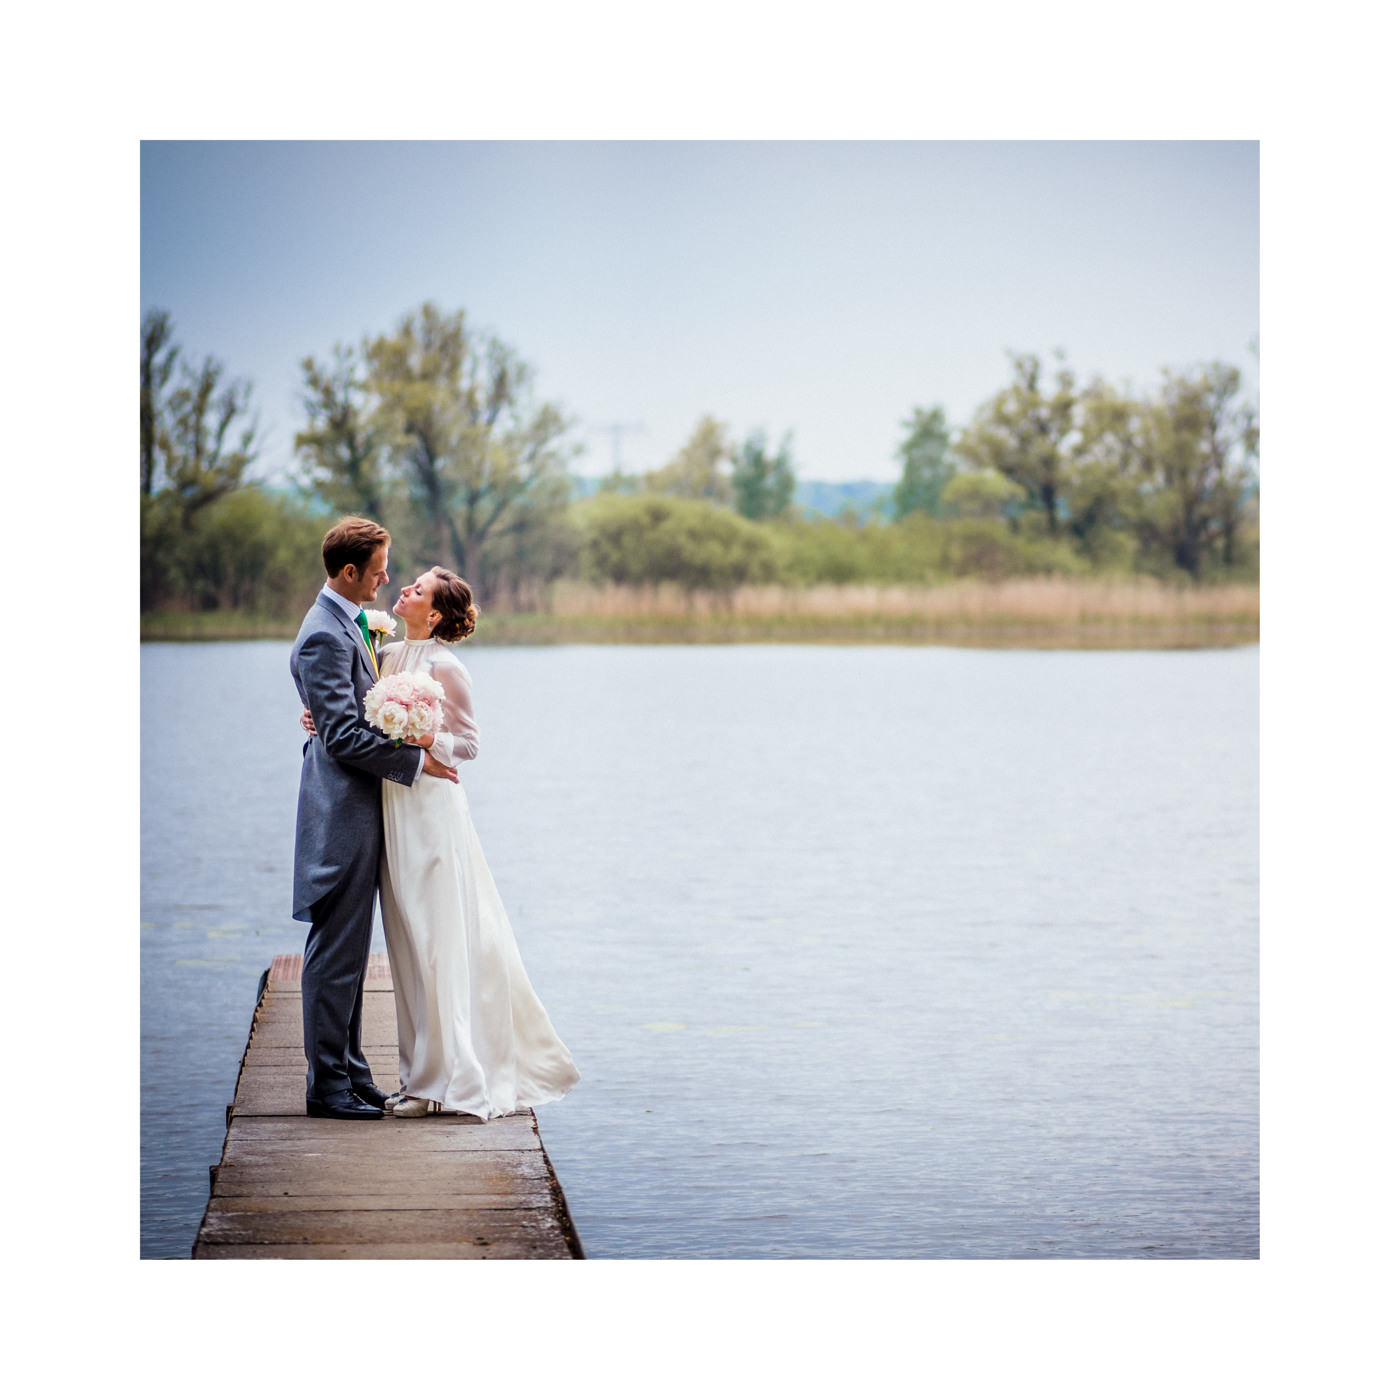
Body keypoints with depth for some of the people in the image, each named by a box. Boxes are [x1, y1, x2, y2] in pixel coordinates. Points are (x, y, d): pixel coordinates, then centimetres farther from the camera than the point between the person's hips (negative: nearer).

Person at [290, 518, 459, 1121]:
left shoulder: (348, 624, 14)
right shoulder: (325, 635, -17)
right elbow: (344, 735, -21)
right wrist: (414, 761, -16)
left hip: (358, 809, 10)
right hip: (341, 809, -10)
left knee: (348, 949, 14)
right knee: (336, 951, -5)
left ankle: (350, 1072, 21)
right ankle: (328, 1084, 0)